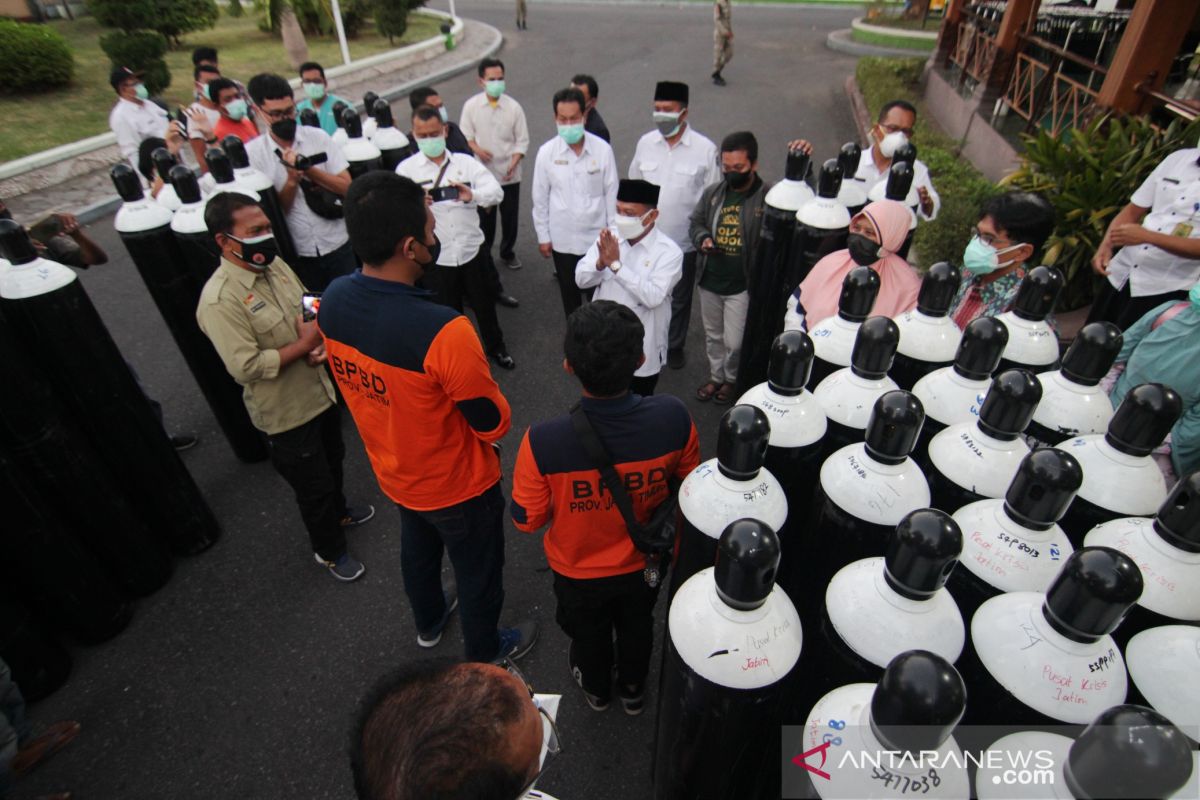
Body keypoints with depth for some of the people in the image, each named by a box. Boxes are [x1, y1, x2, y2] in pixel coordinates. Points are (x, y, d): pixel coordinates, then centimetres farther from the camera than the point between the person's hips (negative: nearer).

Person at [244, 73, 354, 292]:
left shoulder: (318, 137, 0)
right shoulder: (252, 152, -3)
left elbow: (348, 187, -4)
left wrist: (310, 170, -17)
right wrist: (292, 180, -19)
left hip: (339, 246, 1)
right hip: (297, 255, 0)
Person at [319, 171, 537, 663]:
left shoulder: (332, 301, -16)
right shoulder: (443, 332, -39)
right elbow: (494, 424, -25)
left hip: (394, 473, 6)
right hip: (458, 485, -6)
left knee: (417, 549, 33)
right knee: (478, 571, 22)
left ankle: (429, 622, 62)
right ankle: (484, 654, 50)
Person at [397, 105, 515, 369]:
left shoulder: (465, 162, 0)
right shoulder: (406, 169, -3)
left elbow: (496, 191, -11)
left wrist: (472, 195, -33)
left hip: (472, 250, 1)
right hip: (435, 257, -1)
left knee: (484, 304, 17)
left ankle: (496, 347, 41)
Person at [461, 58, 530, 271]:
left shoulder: (514, 107, -6)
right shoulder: (471, 106, -4)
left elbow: (522, 141, -2)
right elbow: (465, 135, 3)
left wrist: (514, 164, -17)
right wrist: (477, 149, -17)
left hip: (509, 174, 0)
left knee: (510, 216, 10)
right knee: (484, 217, 10)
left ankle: (507, 252, 32)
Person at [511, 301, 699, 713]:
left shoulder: (543, 442, -38)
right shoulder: (673, 418, -31)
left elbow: (527, 520, -20)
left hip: (579, 572, -1)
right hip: (645, 562, 2)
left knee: (588, 632, 32)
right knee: (637, 626, 33)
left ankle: (596, 689, 62)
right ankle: (633, 688, 62)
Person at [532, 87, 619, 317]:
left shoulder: (603, 149, -11)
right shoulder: (546, 152, -9)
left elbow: (611, 194, -3)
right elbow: (540, 198, -1)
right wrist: (543, 236, 2)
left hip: (597, 237, -1)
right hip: (562, 238, 1)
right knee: (570, 294, 16)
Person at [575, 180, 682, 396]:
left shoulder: (669, 252, -16)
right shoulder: (609, 236, -3)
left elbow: (653, 297, -29)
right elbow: (581, 279, -5)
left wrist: (616, 264, -31)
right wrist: (601, 262, -26)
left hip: (642, 351, -4)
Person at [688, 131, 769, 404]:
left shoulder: (768, 197, -15)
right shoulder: (712, 192, 1)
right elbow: (695, 222, 12)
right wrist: (703, 239, -6)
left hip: (741, 284, -5)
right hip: (709, 280, 5)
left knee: (734, 342, 5)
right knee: (713, 335, 21)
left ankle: (732, 379, 34)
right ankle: (716, 376, 43)